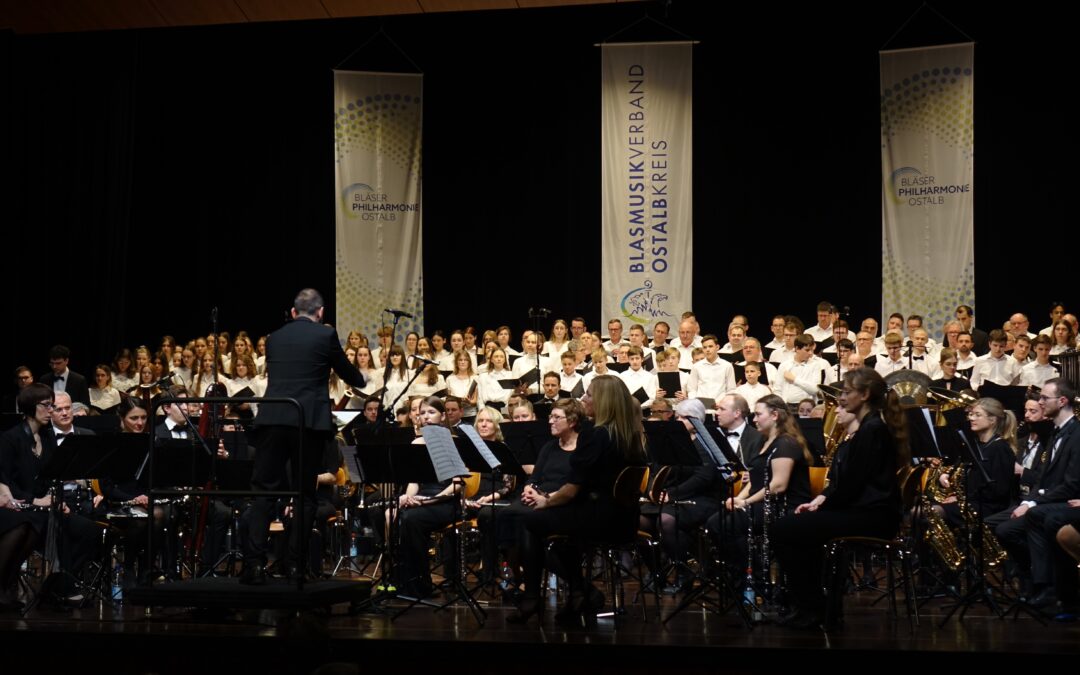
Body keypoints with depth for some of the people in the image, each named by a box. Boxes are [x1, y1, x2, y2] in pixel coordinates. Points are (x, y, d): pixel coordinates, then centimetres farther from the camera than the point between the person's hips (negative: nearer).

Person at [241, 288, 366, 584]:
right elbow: (347, 372, 15)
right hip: (309, 421, -2)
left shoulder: (274, 338, 14)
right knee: (304, 493, 6)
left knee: (264, 490, 3)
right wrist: (361, 381, 40)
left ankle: (254, 562, -7)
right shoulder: (325, 335, 3)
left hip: (271, 418, 3)